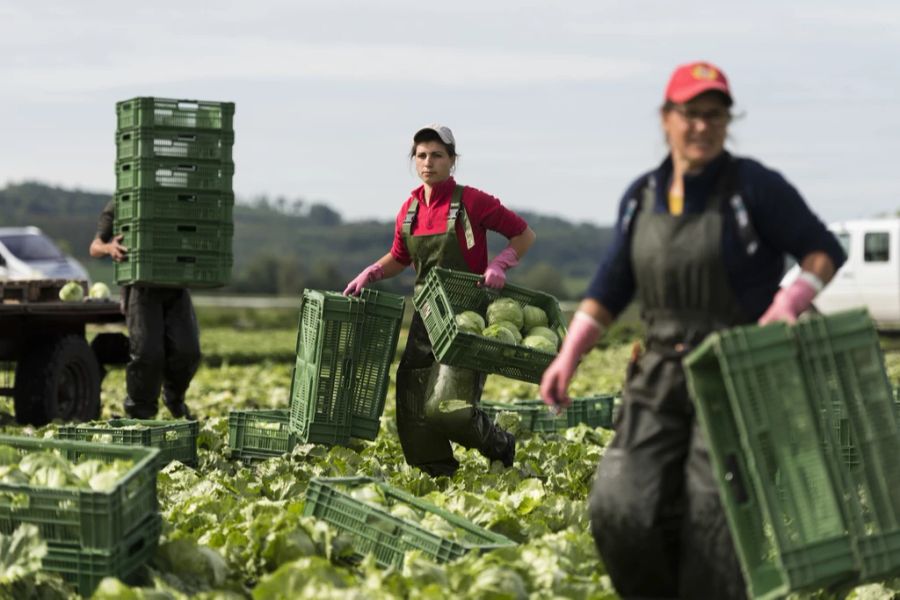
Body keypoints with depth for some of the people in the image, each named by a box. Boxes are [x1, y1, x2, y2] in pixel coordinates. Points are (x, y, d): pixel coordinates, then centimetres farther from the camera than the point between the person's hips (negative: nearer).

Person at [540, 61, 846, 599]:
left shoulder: (755, 187, -5)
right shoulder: (642, 196, 10)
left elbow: (825, 252, -2)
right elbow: (611, 286, 16)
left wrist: (789, 303, -21)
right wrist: (568, 357, 5)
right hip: (661, 376, 4)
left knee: (712, 514, -13)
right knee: (621, 508, -10)